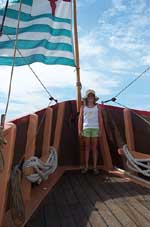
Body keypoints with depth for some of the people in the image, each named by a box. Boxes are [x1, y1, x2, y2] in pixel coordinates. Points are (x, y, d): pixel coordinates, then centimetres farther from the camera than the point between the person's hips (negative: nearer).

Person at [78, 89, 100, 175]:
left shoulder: (97, 107, 7)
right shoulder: (83, 107, 6)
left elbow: (99, 119, 7)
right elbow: (80, 119, 5)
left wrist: (100, 130, 1)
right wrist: (79, 130, -2)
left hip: (95, 128, 0)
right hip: (86, 128, 0)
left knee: (94, 148, 2)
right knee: (87, 147, 4)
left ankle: (95, 167, 9)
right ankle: (86, 167, 11)